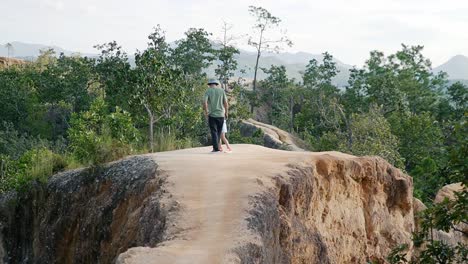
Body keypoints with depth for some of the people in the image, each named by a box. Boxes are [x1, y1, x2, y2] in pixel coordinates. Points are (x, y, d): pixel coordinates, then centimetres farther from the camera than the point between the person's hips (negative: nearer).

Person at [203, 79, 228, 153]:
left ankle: (216, 148, -7)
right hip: (221, 114, 2)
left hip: (212, 114, -2)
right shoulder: (221, 90, 4)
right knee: (218, 132, 13)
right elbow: (226, 103, -2)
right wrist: (226, 113, 8)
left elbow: (204, 102, -14)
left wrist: (206, 112, -3)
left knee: (214, 132, 0)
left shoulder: (208, 91, -1)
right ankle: (216, 147, 15)